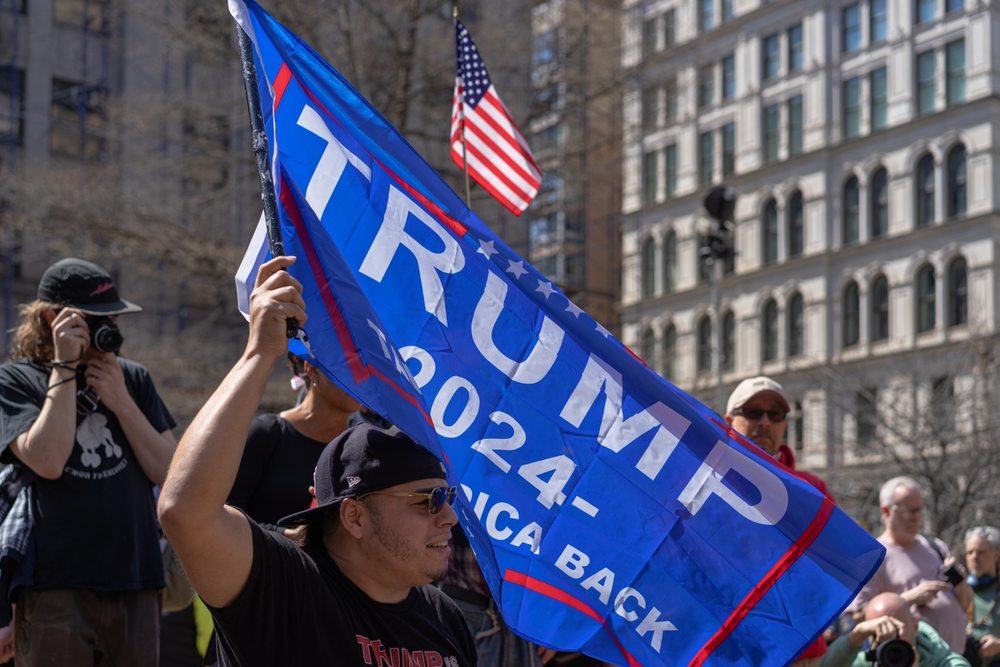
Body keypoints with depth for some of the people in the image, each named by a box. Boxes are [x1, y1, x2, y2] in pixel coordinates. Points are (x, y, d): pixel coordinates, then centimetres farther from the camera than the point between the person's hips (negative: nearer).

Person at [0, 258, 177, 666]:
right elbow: (48, 461, -15)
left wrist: (121, 402, -6)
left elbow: (166, 471, 4)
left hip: (135, 585, 4)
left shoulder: (133, 378, 12)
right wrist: (65, 366, -10)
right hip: (57, 590, -4)